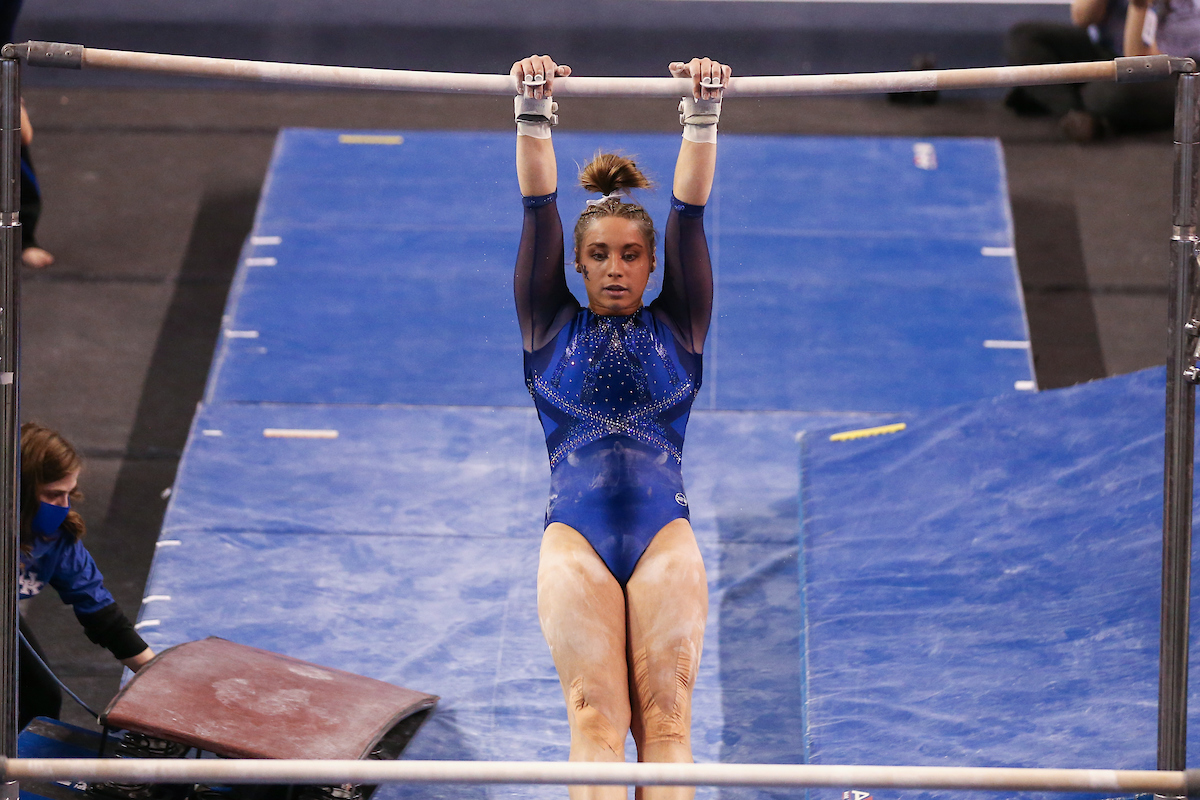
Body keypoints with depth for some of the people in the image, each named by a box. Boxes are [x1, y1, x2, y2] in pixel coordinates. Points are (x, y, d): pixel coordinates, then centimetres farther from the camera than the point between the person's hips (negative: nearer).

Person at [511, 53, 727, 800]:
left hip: (665, 534, 0)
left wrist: (704, 116, -3)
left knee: (666, 716, -15)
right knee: (595, 714, -17)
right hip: (575, 534, 0)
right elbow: (539, 211, 7)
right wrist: (533, 115, -4)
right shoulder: (552, 328, 16)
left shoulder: (678, 329, 17)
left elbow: (691, 213, 7)